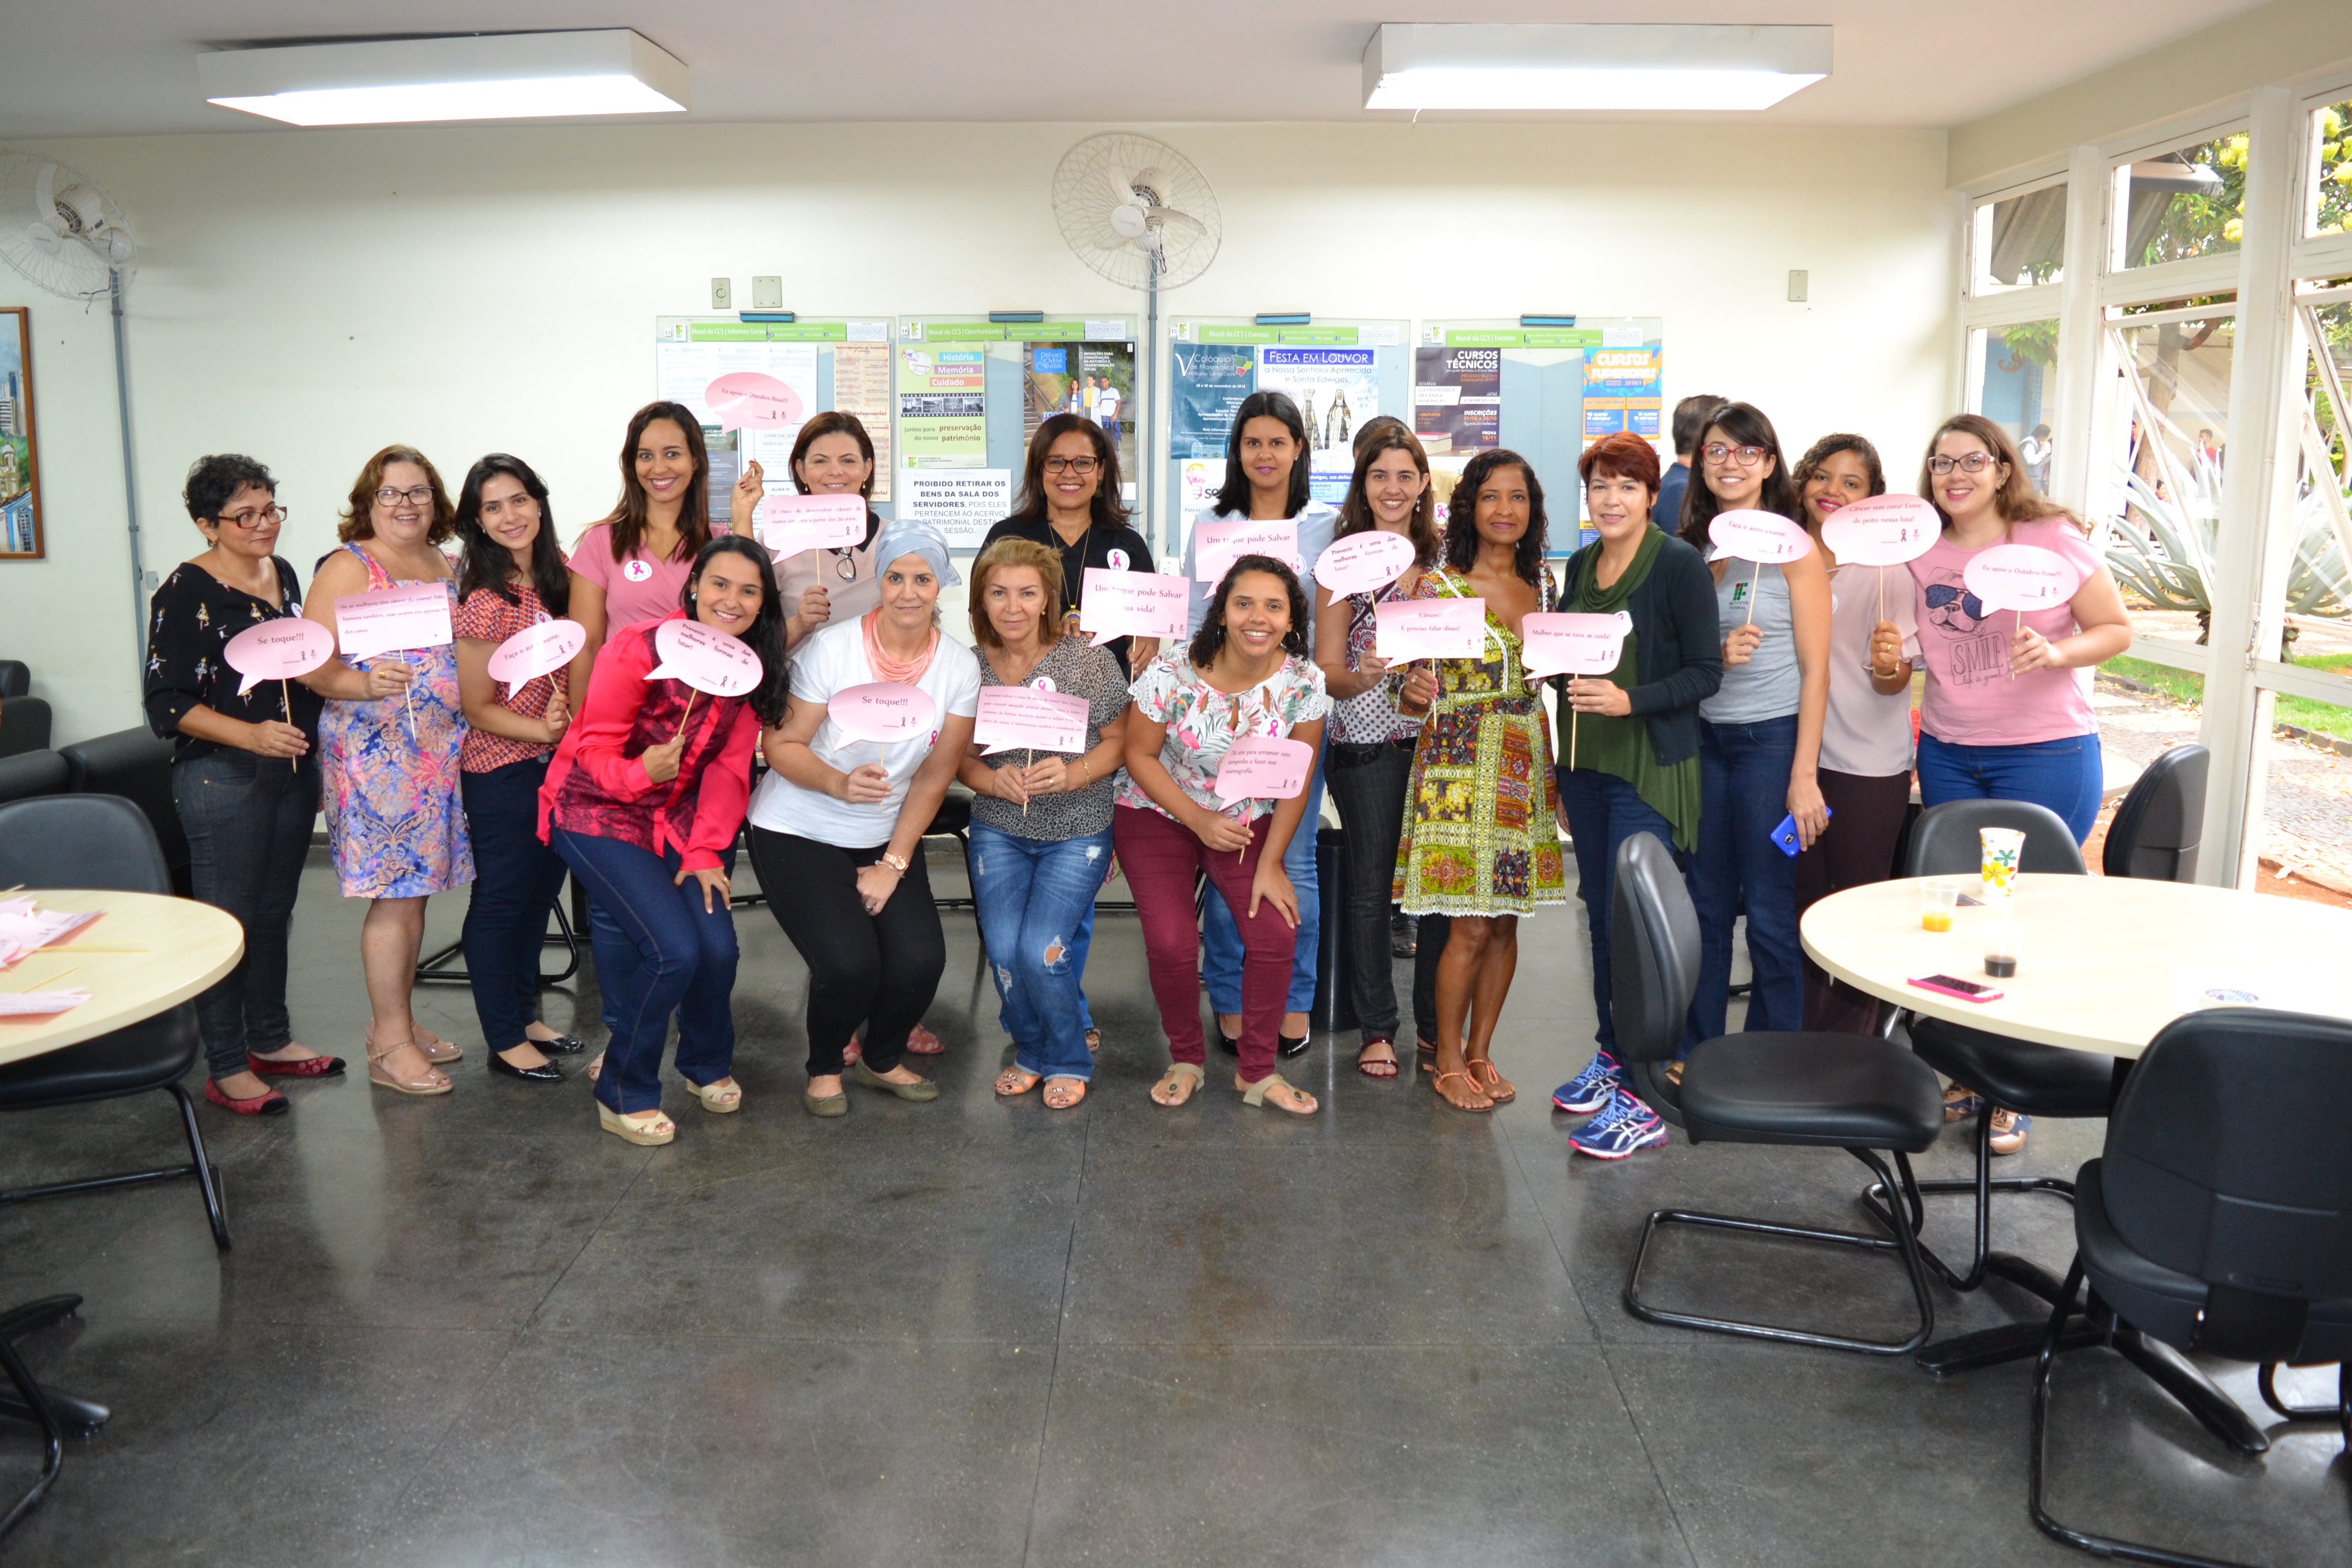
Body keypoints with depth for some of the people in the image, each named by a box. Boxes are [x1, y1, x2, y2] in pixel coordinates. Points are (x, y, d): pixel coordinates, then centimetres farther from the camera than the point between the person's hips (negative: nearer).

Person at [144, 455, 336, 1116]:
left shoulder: (284, 574, 10)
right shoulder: (187, 592, -11)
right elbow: (168, 704, -13)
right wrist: (251, 736, -25)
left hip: (293, 770, 7)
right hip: (222, 779, -7)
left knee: (275, 911, 16)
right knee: (229, 918, -1)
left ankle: (270, 1041, 29)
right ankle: (226, 1069, 8)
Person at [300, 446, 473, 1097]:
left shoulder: (446, 567, 14)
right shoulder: (347, 568, -6)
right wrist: (363, 684, -29)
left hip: (439, 751, 7)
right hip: (375, 754, -7)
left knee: (414, 891, 12)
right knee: (396, 895, -4)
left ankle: (396, 1021, 24)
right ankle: (390, 1046, 4)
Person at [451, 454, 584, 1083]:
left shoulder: (556, 573, 1)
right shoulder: (484, 601, -20)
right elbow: (477, 707, -15)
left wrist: (569, 728, 0)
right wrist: (544, 730, -27)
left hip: (555, 760, 8)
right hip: (501, 770, -8)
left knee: (541, 889, 18)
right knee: (502, 900, 4)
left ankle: (526, 1015, 34)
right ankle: (504, 1041, 17)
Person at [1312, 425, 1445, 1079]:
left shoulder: (1446, 555, 9)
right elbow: (1327, 672, 0)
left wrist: (1431, 682, -9)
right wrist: (1366, 675, -22)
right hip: (1366, 740, -2)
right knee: (1370, 886, 4)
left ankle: (1436, 1025, 17)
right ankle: (1377, 1030, 15)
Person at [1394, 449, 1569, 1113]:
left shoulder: (1543, 583, 10)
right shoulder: (1441, 587, -5)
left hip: (1526, 765, 5)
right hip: (1461, 766, -5)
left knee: (1506, 922, 9)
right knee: (1470, 927, -4)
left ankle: (1479, 1052, 23)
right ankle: (1447, 1060, 12)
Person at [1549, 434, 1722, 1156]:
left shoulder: (1680, 565, -8)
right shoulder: (1579, 566, 12)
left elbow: (1705, 672, -10)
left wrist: (1630, 701, -24)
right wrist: (1561, 771, 16)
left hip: (1650, 770, -6)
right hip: (1586, 767, 6)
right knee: (1602, 915, 12)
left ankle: (1641, 1099, -1)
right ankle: (1610, 1056, 27)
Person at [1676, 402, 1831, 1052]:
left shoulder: (1793, 550, -6)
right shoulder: (1691, 549, 9)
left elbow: (1815, 670, -9)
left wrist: (1804, 775, -14)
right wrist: (1715, 657, -8)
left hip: (1771, 739, -5)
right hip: (1703, 738, 5)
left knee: (1769, 913, 2)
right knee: (1705, 906, 11)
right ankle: (1696, 1051, 23)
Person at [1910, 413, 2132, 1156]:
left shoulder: (2052, 537, -6)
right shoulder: (1920, 553, 6)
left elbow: (2116, 628, -3)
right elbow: (1906, 645, 17)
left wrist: (2058, 653, -22)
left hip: (2046, 753, -4)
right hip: (1948, 755, 4)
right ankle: (1968, 1072, 20)